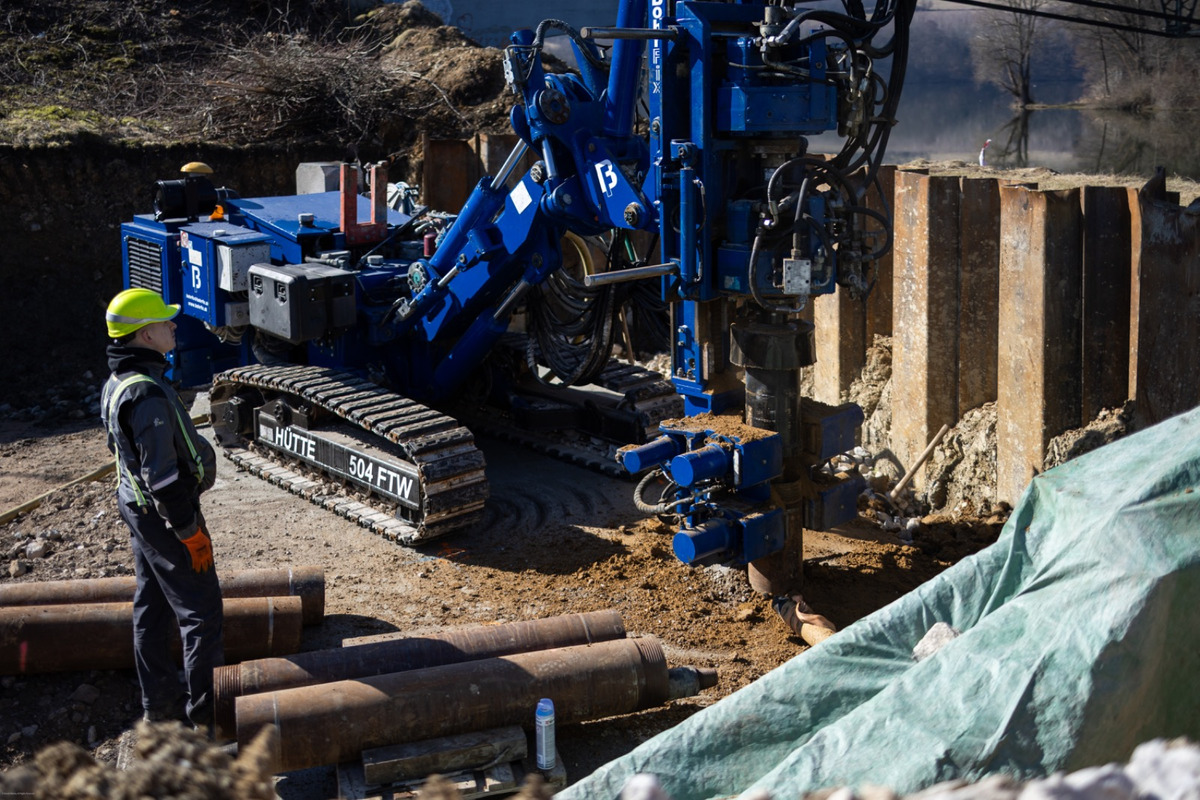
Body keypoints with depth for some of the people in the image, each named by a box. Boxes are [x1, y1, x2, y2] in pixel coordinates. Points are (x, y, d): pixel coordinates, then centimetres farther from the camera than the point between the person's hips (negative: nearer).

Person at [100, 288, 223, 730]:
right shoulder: (149, 395, -27)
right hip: (164, 513, -10)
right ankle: (207, 711, 8)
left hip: (138, 507, 10)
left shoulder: (117, 383, 6)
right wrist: (190, 531, -20)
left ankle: (159, 701, 30)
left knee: (152, 606, 18)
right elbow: (162, 475, -27)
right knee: (201, 611, 0)